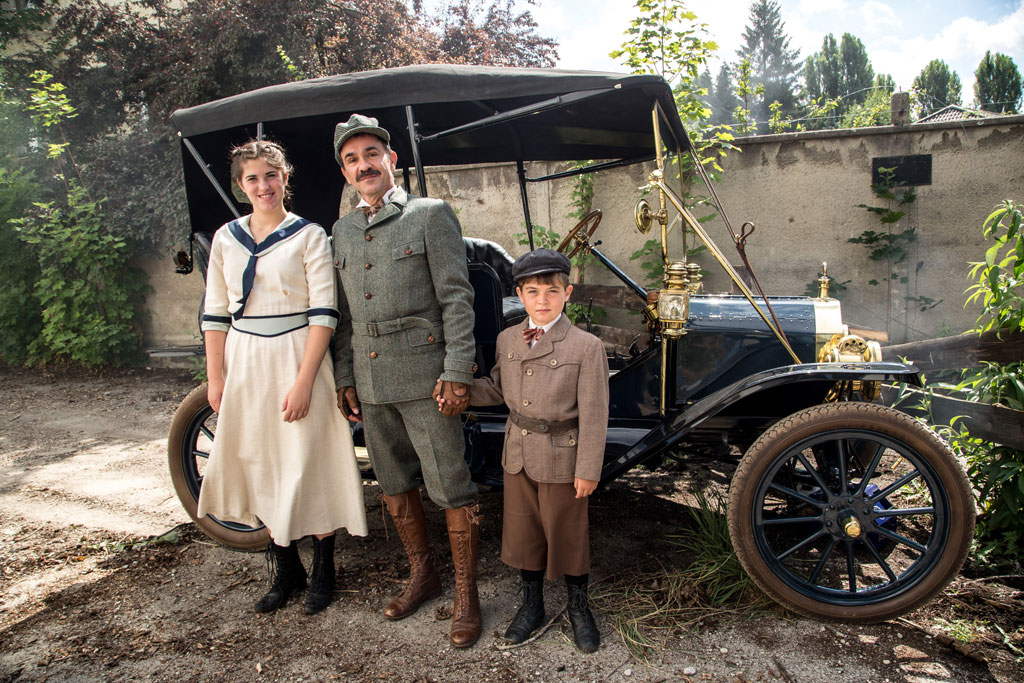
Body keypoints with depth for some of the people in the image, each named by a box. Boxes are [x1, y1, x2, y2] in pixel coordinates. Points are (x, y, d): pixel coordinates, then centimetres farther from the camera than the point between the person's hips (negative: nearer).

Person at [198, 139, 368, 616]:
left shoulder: (308, 235, -5)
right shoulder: (226, 238, 8)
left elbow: (323, 313, -10)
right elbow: (216, 314, 10)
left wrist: (303, 381, -17)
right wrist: (215, 379, 5)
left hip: (298, 358, -4)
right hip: (244, 363, 4)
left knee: (310, 469, 1)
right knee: (260, 469, 11)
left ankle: (323, 572, 21)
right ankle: (285, 572, 28)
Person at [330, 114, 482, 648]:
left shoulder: (430, 214, -2)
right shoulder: (342, 231, 14)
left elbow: (456, 299, -8)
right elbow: (343, 313, 16)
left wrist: (457, 373, -14)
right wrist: (345, 377, 10)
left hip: (423, 374, -5)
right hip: (369, 379, 6)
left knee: (450, 488, 0)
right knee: (394, 485, 16)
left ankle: (465, 596, 15)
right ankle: (421, 575, 34)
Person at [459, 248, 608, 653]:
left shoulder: (586, 346, -14)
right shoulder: (506, 340, 2)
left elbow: (593, 415, -13)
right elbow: (496, 389, 11)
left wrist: (588, 469, -13)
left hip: (561, 458, -4)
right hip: (517, 455, 5)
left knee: (567, 534, 11)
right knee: (523, 530, 17)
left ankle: (579, 608, 35)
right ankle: (531, 605, 38)